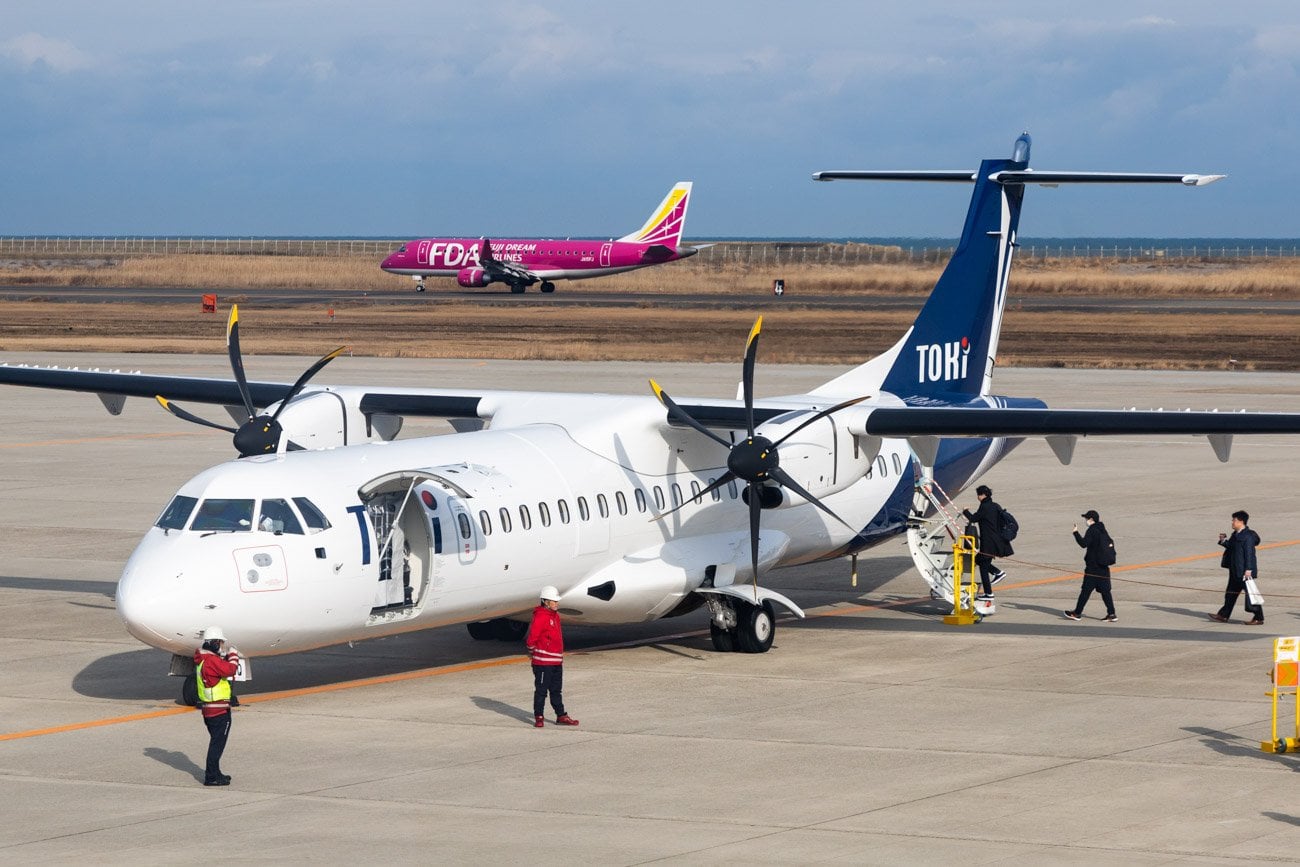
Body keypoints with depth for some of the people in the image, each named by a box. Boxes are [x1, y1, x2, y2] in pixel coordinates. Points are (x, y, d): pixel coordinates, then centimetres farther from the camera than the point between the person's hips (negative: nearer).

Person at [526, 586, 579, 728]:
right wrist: (533, 652, -3)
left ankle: (561, 716, 19)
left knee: (557, 690, 14)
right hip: (543, 661, -9)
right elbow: (531, 638, -17)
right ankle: (538, 717, 7)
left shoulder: (555, 616, 13)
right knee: (541, 690, 0)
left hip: (556, 661, 9)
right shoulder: (540, 617, -16)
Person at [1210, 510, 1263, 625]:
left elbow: (1249, 553, -21)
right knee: (1231, 593, 17)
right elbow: (1231, 546, 22)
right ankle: (1224, 615, 25)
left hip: (1244, 572, -10)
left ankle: (1259, 618, 2)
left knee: (1250, 594, -4)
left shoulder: (1248, 536, -18)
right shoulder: (1236, 535, 11)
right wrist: (1224, 541, 5)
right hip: (1235, 570, 10)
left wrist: (1248, 569, -24)